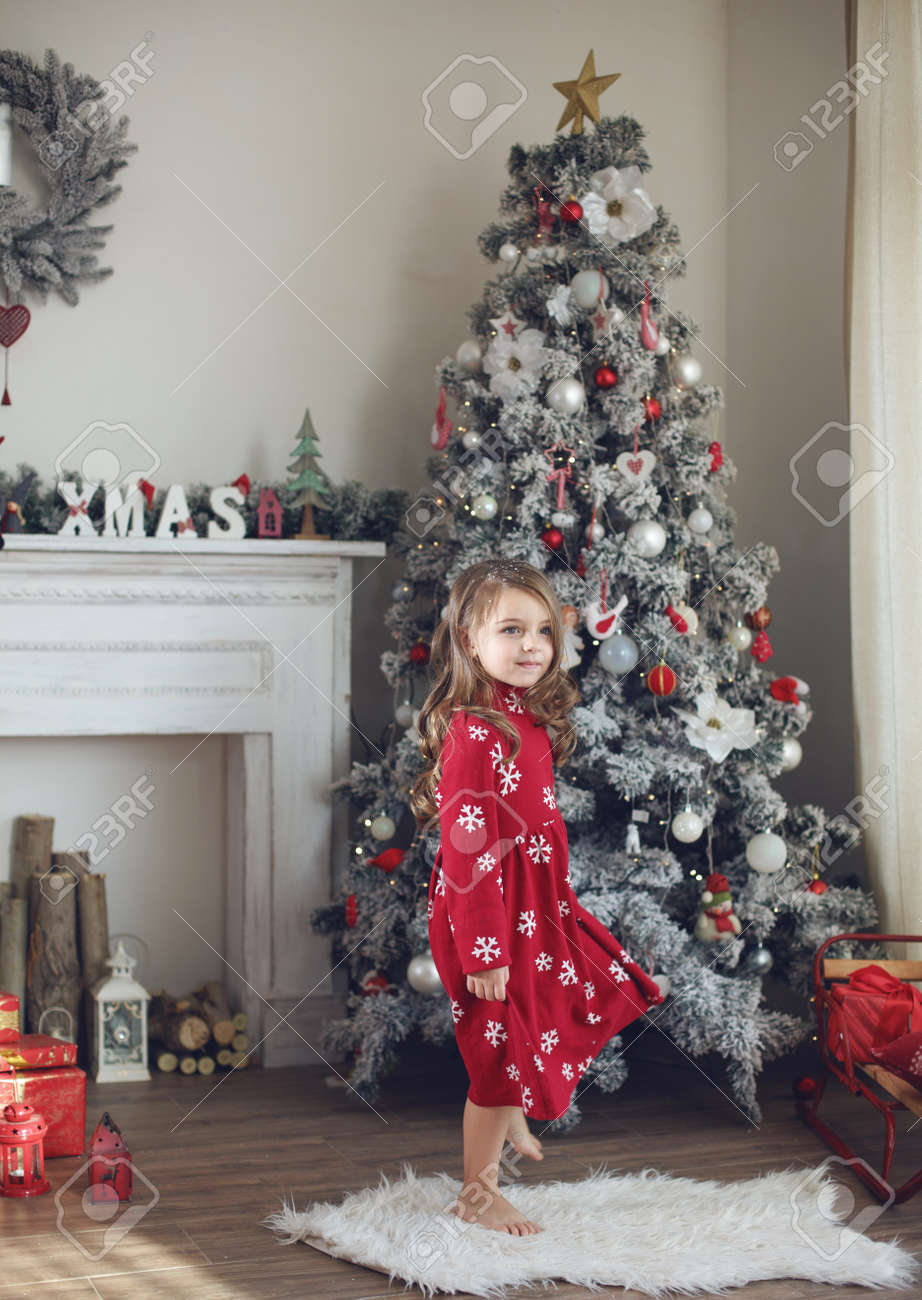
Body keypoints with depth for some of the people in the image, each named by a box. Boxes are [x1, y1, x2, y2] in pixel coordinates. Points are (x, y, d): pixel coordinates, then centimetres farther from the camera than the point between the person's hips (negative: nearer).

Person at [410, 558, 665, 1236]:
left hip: (536, 906, 10)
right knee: (503, 1046, 2)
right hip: (495, 916, -10)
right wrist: (485, 951, -26)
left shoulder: (526, 718, 5)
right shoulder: (475, 734, -25)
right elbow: (469, 850, -27)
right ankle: (477, 1192, 22)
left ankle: (511, 1124, 46)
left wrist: (558, 899, 21)